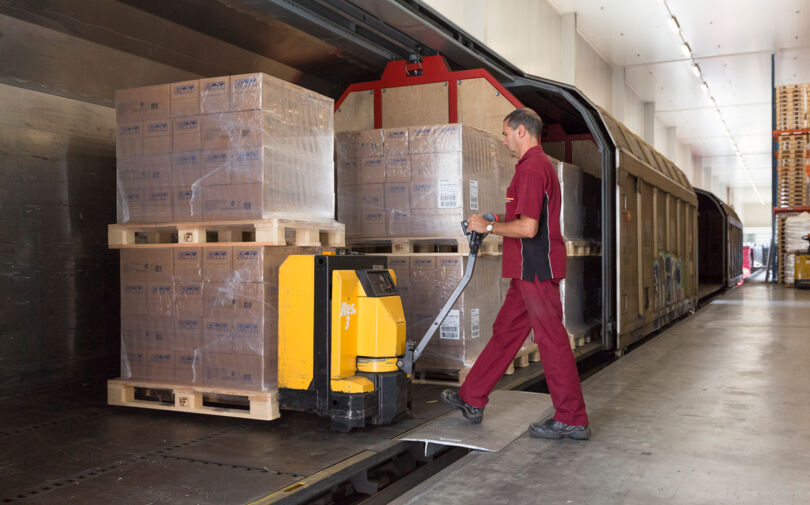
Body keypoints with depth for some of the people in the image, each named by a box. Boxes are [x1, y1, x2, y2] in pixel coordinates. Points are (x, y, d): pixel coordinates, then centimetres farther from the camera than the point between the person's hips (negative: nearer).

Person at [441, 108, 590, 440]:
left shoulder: (532, 167, -16)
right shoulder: (538, 164, 18)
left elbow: (528, 228, -24)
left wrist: (488, 226, -10)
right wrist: (494, 226, 18)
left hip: (536, 270, -11)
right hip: (530, 270, 11)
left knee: (551, 341, -3)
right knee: (504, 333, 14)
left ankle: (572, 420, 7)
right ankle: (472, 400, 24)